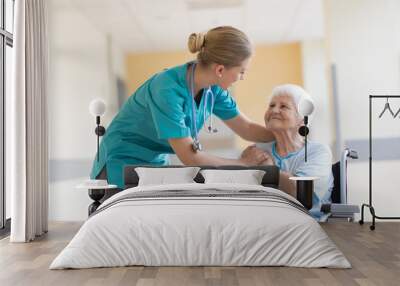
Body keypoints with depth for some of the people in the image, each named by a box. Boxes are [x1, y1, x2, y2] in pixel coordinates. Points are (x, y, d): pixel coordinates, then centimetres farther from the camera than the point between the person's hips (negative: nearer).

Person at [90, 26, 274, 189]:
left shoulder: (213, 88, -8)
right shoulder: (167, 89, -30)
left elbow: (247, 129, 3)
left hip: (158, 164, 6)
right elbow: (189, 157, -28)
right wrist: (243, 162, -16)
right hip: (122, 164, -6)